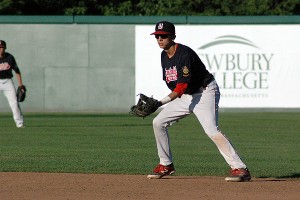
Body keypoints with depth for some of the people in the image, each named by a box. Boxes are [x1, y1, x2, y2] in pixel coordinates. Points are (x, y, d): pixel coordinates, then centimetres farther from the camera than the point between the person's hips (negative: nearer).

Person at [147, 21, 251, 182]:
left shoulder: (184, 53, -23)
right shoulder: (164, 56, 5)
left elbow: (183, 85, -31)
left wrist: (161, 102, -40)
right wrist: (175, 111, 11)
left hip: (205, 92, -9)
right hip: (184, 96, 9)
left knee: (211, 130, -26)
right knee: (158, 122, 5)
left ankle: (240, 168, -27)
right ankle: (166, 165, 18)